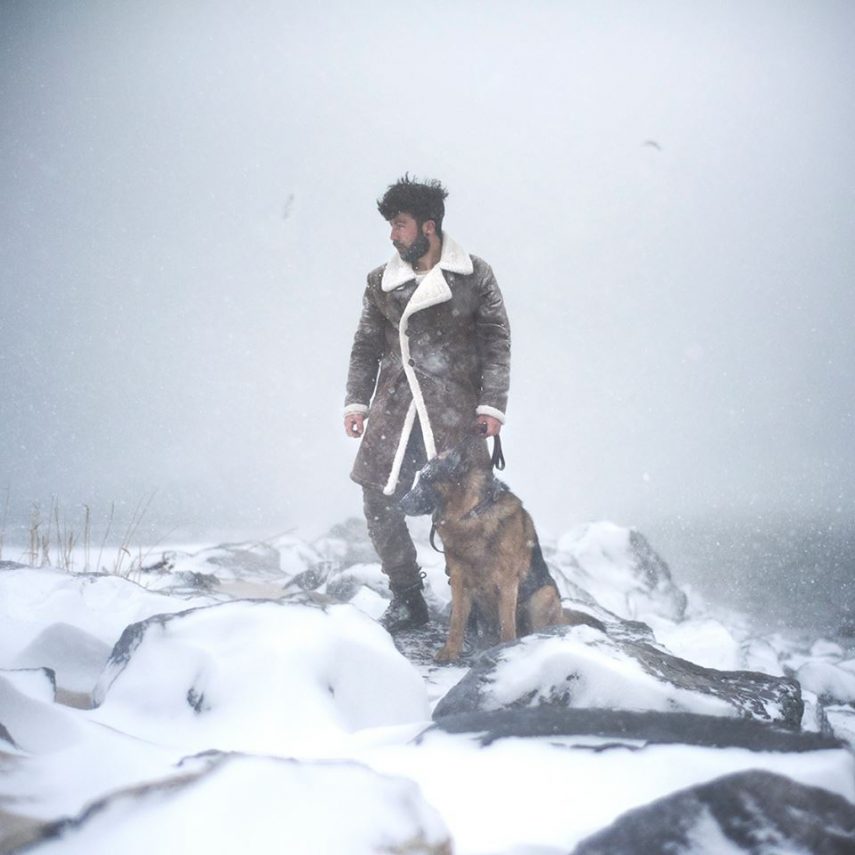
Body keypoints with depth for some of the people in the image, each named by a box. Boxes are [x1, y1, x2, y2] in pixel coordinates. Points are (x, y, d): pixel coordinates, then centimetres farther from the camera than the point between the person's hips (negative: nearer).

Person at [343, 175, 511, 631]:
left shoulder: (474, 275, 1)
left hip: (455, 408, -3)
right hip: (394, 405, 4)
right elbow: (366, 345, 15)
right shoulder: (381, 281, 10)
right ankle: (406, 598, 13)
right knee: (378, 501, -1)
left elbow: (497, 340, 2)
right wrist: (356, 401, 6)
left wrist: (492, 404, -5)